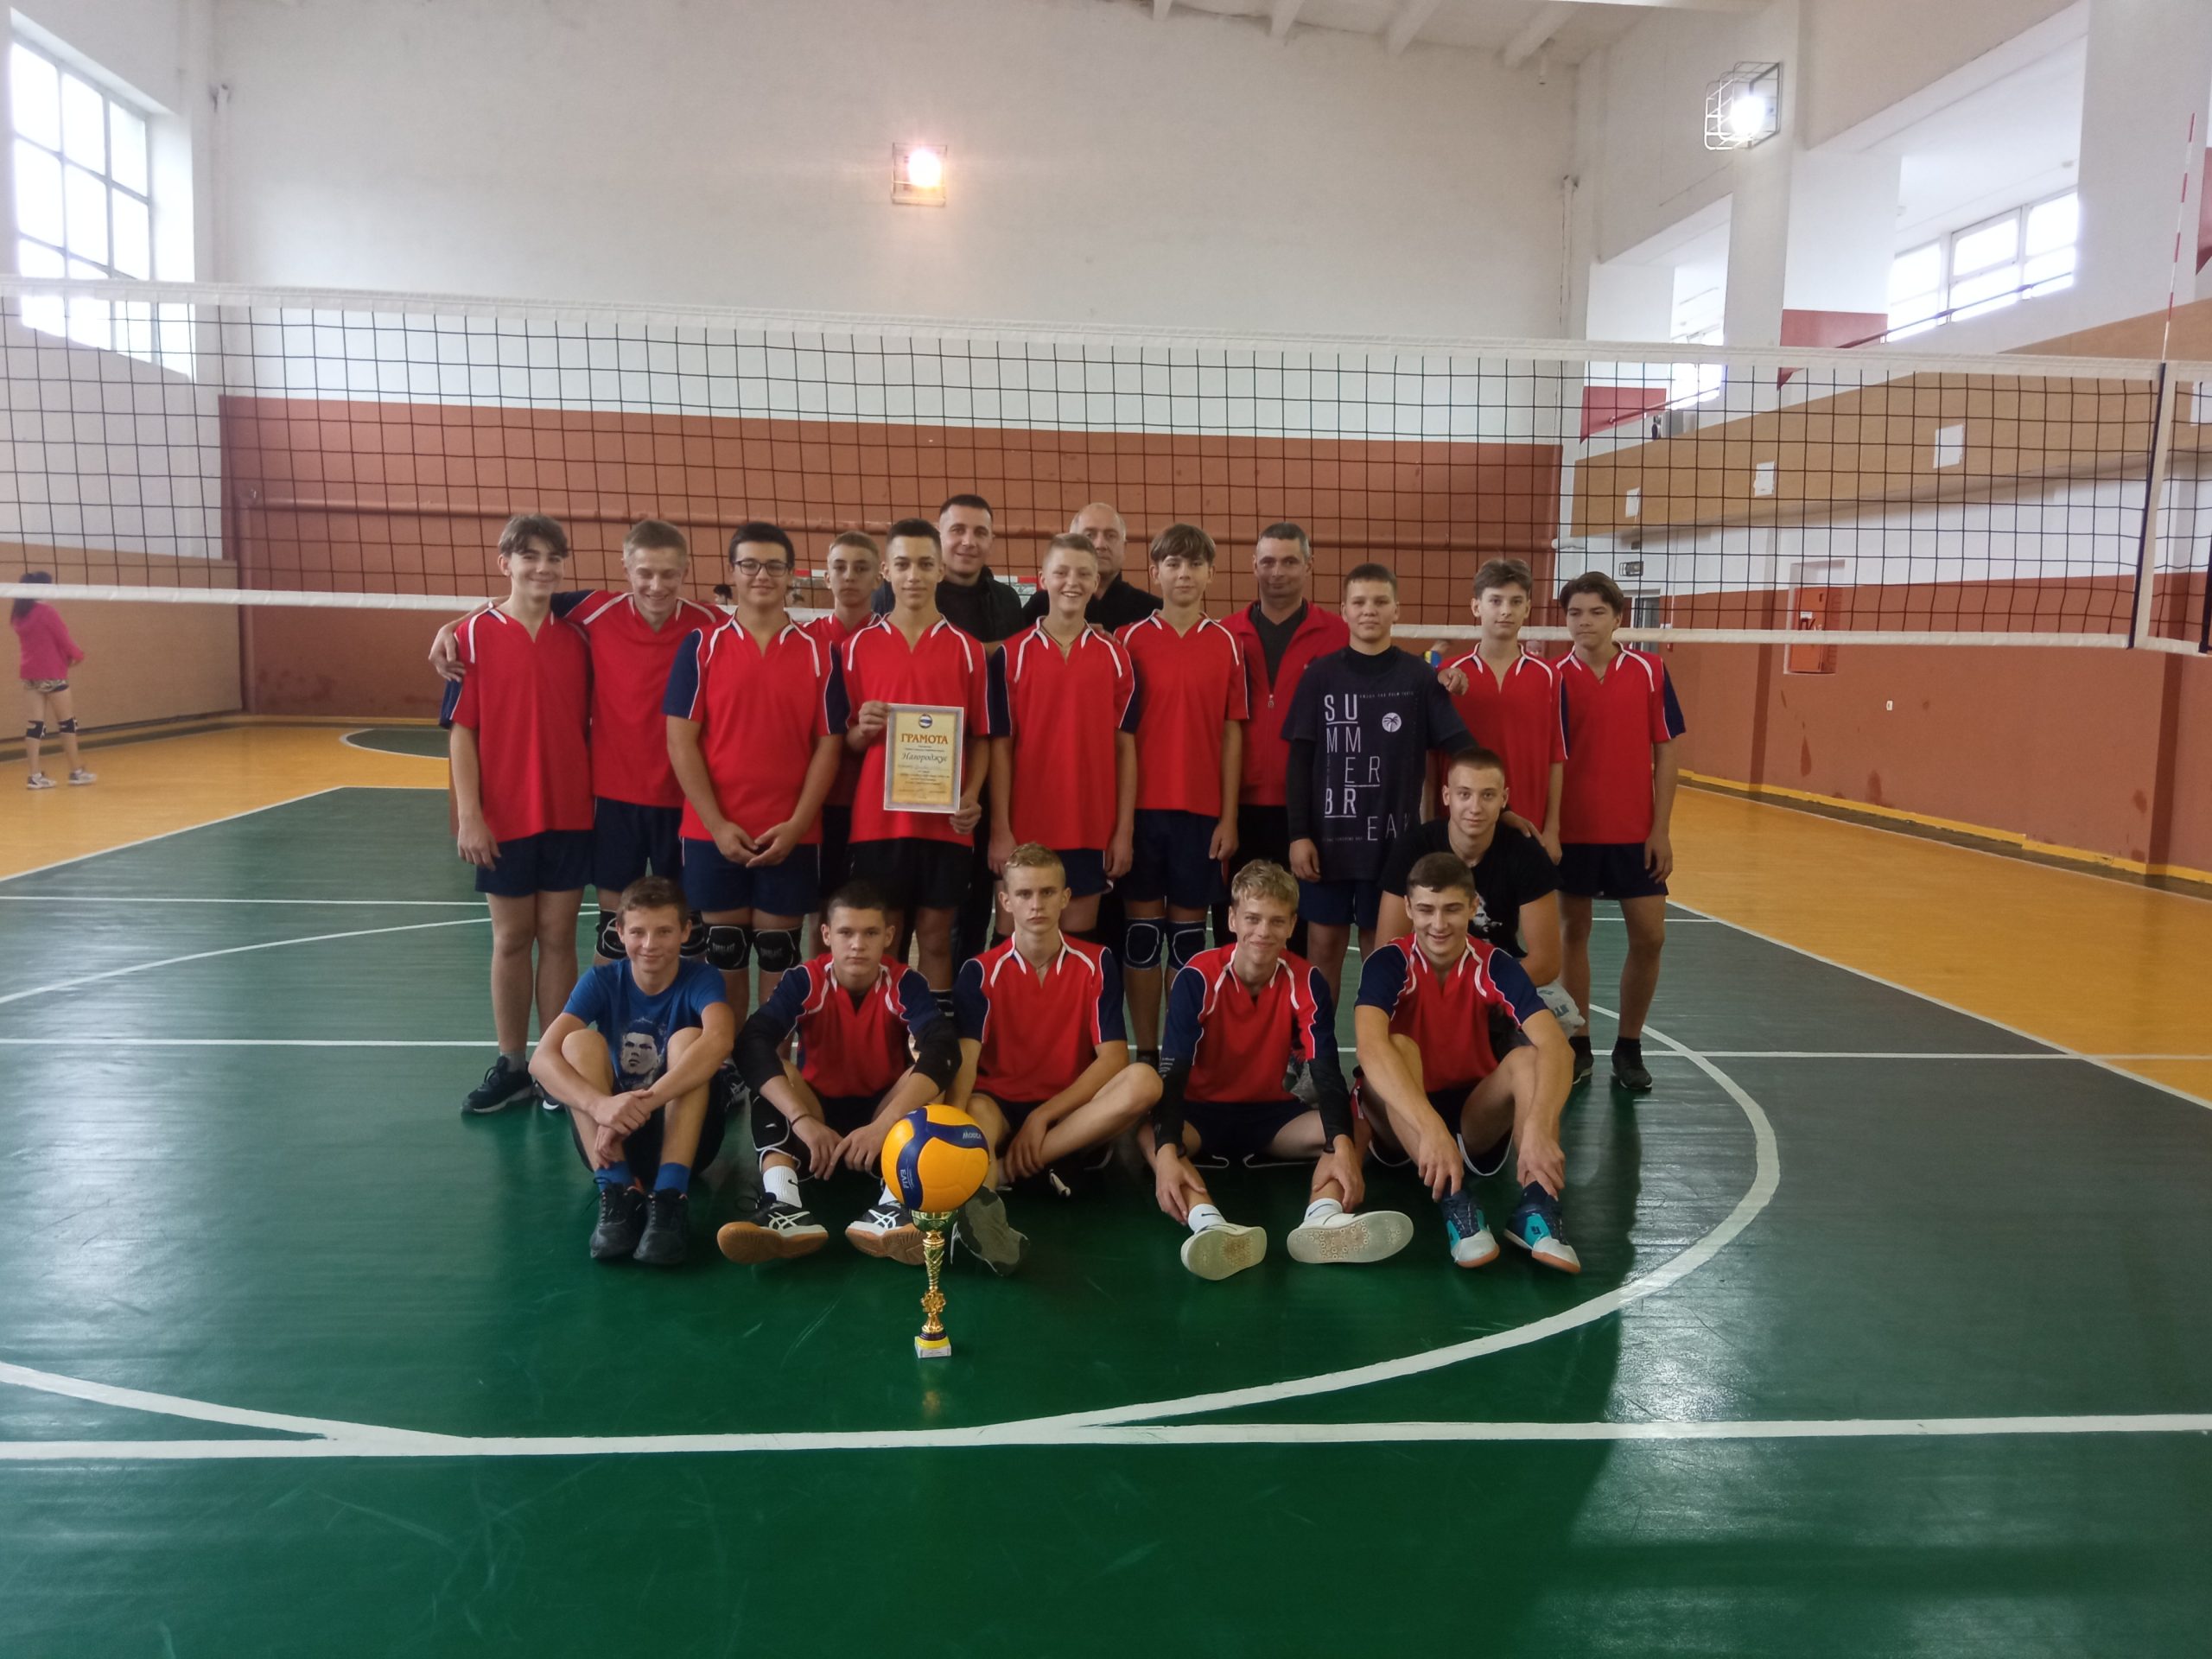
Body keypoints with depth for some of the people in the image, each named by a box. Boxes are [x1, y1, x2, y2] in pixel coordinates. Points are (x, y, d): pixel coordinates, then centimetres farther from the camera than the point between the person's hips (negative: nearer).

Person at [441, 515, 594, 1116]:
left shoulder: (576, 638, 4)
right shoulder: (475, 634, -3)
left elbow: (587, 726, 8)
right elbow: (461, 731, -4)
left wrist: (599, 798, 4)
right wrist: (468, 813, -10)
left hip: (571, 816, 2)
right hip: (504, 819, -2)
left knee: (559, 938, 7)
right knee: (510, 939, 9)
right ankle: (511, 1065, 21)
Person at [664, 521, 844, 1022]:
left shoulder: (819, 653, 3)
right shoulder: (701, 647, 2)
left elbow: (828, 745, 1)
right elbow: (680, 740, -2)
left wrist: (796, 824, -10)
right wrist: (717, 824, -10)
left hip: (791, 837, 0)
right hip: (714, 834, 0)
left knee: (779, 960, 8)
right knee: (724, 959, 9)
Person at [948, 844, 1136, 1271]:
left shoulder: (1097, 963, 0)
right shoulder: (981, 972, -2)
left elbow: (1113, 1058, -7)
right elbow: (964, 1059, -15)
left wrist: (1043, 1115, -16)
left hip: (1071, 1113, 1)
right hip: (1001, 1107, -1)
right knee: (976, 1109, -35)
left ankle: (1003, 1170, -28)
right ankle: (984, 1209, -67)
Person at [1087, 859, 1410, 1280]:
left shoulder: (1306, 983, -9)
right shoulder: (1197, 978, -16)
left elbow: (1327, 1071, -19)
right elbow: (1173, 1073, -24)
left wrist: (1343, 1144, -39)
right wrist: (1166, 1152, -42)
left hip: (1272, 1116, 2)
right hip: (1203, 1114, -2)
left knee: (1355, 1127, -23)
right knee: (1144, 1128, -34)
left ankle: (1324, 1219, -51)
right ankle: (1209, 1225, -57)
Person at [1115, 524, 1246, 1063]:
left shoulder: (1226, 645, 5)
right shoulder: (1130, 640, 2)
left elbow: (1231, 734, 5)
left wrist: (1228, 816, 0)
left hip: (1201, 810, 1)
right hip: (1141, 806, -1)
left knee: (1189, 927, 7)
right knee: (1143, 925, 4)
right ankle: (1146, 1054, 13)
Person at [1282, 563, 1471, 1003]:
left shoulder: (1419, 677, 0)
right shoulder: (1319, 676, 1)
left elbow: (1460, 747, 0)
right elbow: (1300, 761, 1)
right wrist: (1299, 834, -5)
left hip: (1394, 838, 0)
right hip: (1328, 836, 0)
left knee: (1381, 947, 9)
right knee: (1324, 943, 7)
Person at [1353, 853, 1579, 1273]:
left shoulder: (1494, 966, -10)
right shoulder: (1389, 964, -15)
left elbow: (1556, 1048, -26)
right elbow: (1371, 1046, -36)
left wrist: (1538, 1129, -46)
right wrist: (1430, 1127, -51)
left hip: (1475, 1119, 2)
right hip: (1401, 1124, -1)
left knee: (1527, 1059, -25)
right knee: (1398, 1047, -31)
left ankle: (1538, 1205, -34)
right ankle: (1453, 1201, -41)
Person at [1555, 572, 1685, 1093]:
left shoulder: (1649, 671, -1)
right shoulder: (1556, 678, -2)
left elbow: (1665, 751, 0)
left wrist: (1661, 829, -3)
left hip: (1636, 833, 1)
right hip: (1573, 831, -1)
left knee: (1649, 937, 2)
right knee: (1574, 934, 7)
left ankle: (1628, 1048, 18)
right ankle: (1579, 1046, 18)